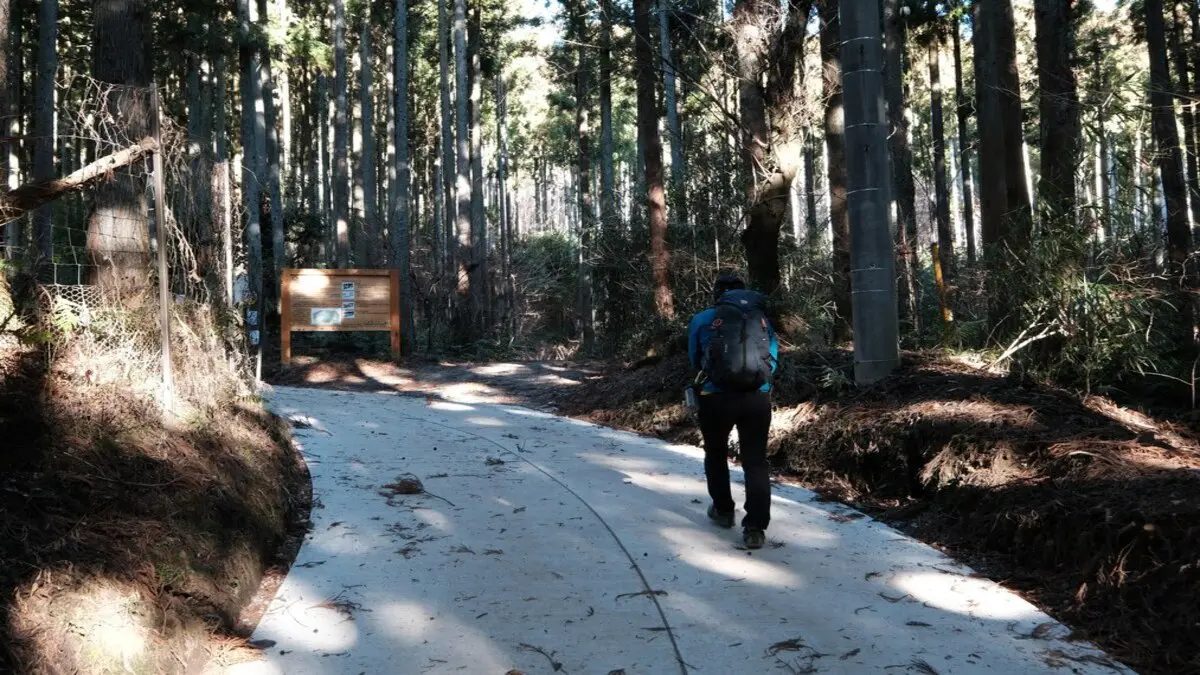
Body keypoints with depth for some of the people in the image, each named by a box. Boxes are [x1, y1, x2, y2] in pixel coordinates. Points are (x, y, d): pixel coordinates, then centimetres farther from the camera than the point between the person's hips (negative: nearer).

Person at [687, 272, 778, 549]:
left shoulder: (702, 320, 4)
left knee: (716, 454, 22)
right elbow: (773, 358, 12)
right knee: (756, 460, 7)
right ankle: (755, 528, -1)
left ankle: (723, 510, 35)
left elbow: (695, 360, 16)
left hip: (717, 397, -1)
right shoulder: (762, 319, 9)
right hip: (758, 398, 1)